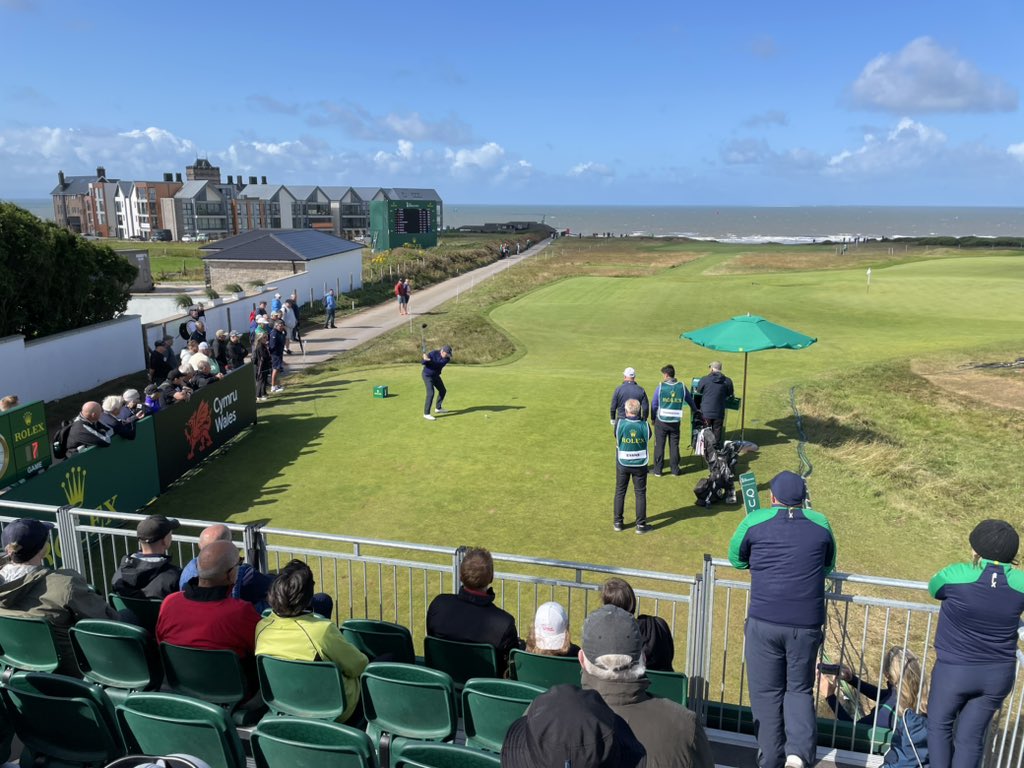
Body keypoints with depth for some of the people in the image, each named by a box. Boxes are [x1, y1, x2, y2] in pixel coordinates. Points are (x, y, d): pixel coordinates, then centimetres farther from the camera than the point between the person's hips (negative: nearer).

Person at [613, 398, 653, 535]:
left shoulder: (619, 424, -15)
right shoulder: (645, 426, -13)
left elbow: (617, 442, -1)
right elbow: (648, 441, 3)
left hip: (622, 463, 0)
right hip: (640, 464, 0)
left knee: (620, 492, 14)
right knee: (640, 494, 10)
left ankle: (618, 522, 21)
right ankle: (641, 525, 12)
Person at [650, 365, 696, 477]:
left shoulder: (660, 387, -9)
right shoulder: (682, 387, -1)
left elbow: (654, 404, -4)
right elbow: (690, 400, 15)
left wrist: (652, 418, 10)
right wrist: (695, 410, 34)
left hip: (661, 421, -2)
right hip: (675, 421, 2)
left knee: (659, 445, 7)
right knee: (674, 445, 12)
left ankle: (657, 470, 10)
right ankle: (675, 469, 18)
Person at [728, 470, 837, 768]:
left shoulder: (756, 521, 0)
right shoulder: (820, 523, 6)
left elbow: (735, 558, 13)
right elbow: (828, 567, 19)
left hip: (764, 622, -2)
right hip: (806, 624, 2)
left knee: (766, 692, 12)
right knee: (800, 689, 17)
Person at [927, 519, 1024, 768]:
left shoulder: (956, 575, -17)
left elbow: (934, 588, 4)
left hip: (954, 670, -3)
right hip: (998, 674, 3)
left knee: (939, 725, 18)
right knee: (971, 736, 14)